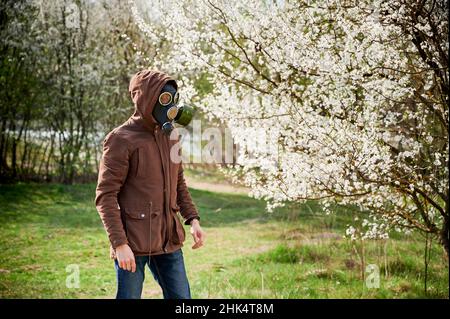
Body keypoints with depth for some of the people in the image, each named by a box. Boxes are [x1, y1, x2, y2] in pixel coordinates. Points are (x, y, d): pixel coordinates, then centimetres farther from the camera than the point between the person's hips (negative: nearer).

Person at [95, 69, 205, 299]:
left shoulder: (169, 136, 11)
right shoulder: (121, 140, -11)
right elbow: (105, 197, -13)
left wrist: (193, 220, 7)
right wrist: (119, 244, -19)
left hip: (168, 241, 7)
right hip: (133, 244, -7)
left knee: (181, 297, 11)